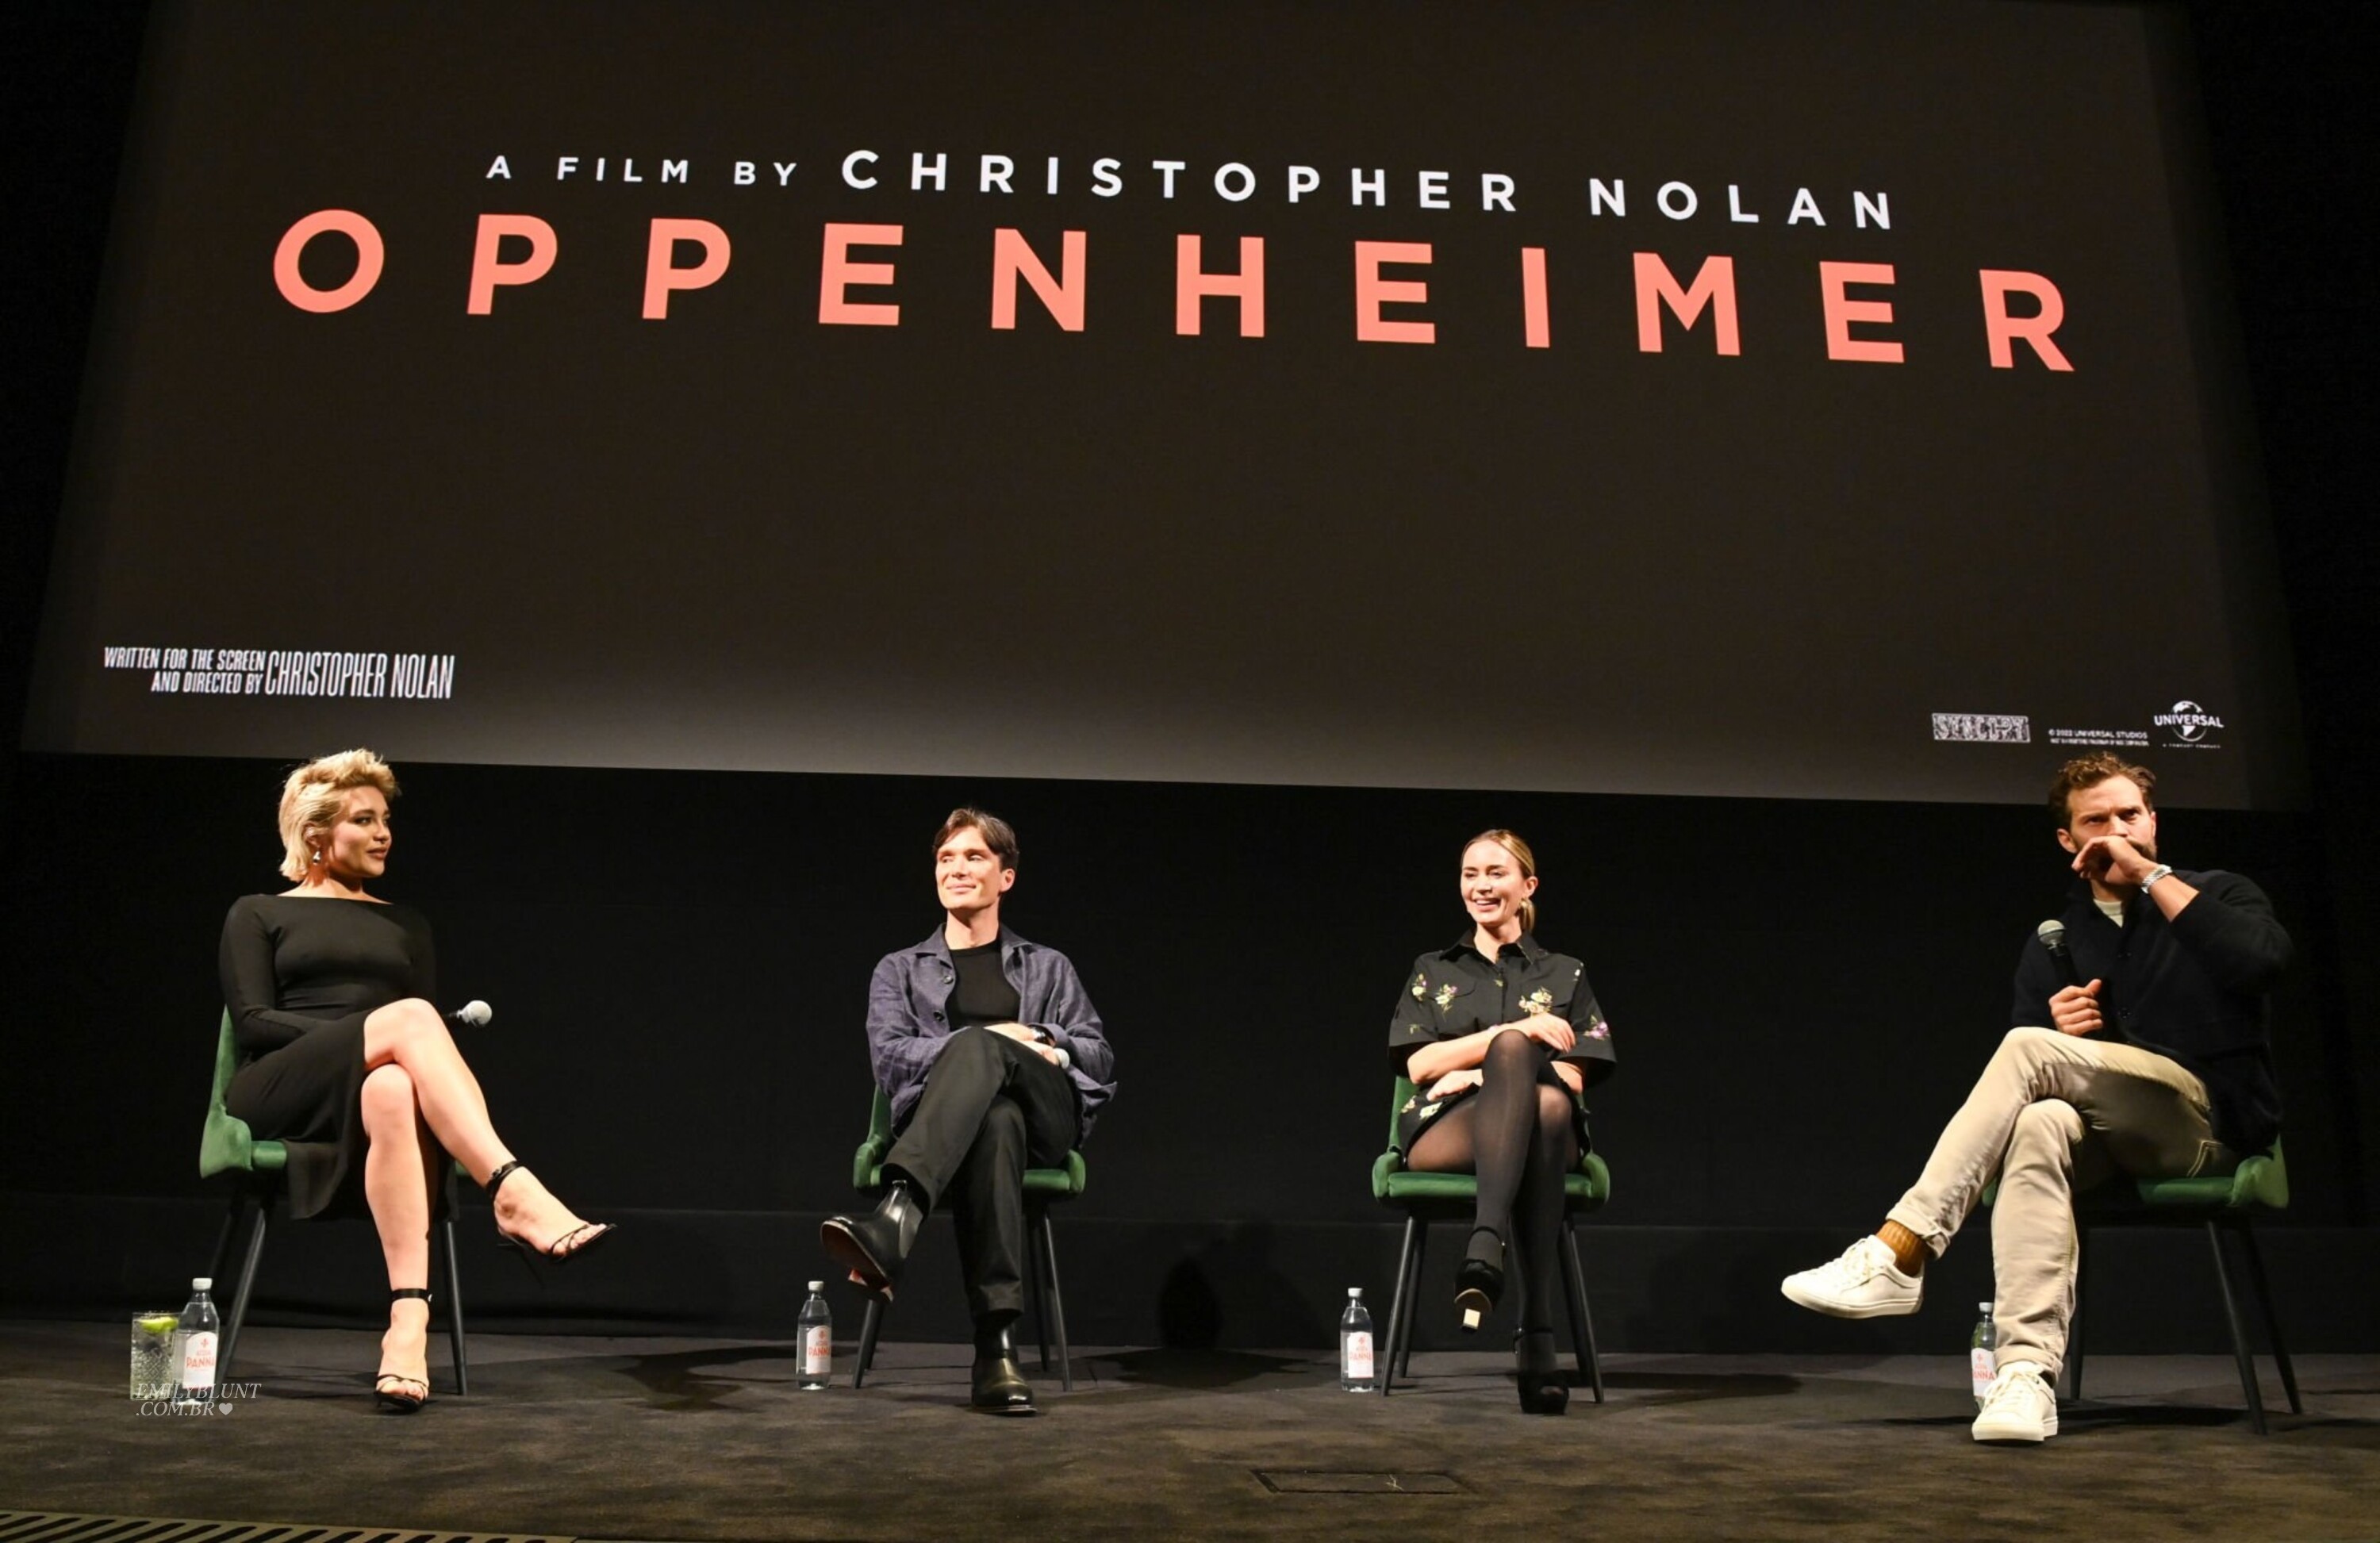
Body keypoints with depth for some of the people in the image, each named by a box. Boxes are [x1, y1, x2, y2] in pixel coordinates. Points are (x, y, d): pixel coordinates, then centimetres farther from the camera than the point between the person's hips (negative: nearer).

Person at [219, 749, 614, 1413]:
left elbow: (429, 1031, 14)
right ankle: (515, 1193, -53)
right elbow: (253, 1021, 2)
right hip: (280, 1095, -2)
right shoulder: (259, 914, 18)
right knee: (407, 1016, -36)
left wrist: (386, 1058, -10)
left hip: (378, 1085, 2)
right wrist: (366, 1035, -12)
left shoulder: (404, 924, 26)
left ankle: (408, 1322, -56)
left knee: (394, 1091, -41)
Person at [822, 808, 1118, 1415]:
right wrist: (989, 1040, -10)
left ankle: (893, 1221, -60)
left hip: (1042, 1120, 0)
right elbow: (890, 1058, 4)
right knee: (994, 1120, -42)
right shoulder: (899, 970, 24)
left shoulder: (1048, 968, 27)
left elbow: (1101, 1062, 15)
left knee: (978, 1049, -37)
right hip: (939, 1125, 0)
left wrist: (1043, 1041, -7)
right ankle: (996, 1348, -53)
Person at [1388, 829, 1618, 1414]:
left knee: (1549, 1105, -39)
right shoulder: (1432, 971, 21)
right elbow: (1418, 1065, 4)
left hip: (1547, 1134, 1)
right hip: (1444, 1132, -1)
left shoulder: (1565, 974, 21)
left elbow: (1573, 1078, 8)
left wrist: (1481, 1073, -7)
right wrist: (1516, 1030, -8)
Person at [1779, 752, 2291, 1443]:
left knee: (2028, 1048, -28)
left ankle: (1896, 1257, -34)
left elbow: (2263, 960, -19)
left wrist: (2152, 875, -15)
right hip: (2116, 1139, 3)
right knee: (2039, 1123, -35)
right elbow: (2023, 1088, 12)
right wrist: (2060, 1032, -10)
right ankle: (2028, 1370, -44)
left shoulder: (2217, 896, 7)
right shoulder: (2053, 943, 16)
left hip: (2212, 1120, -3)